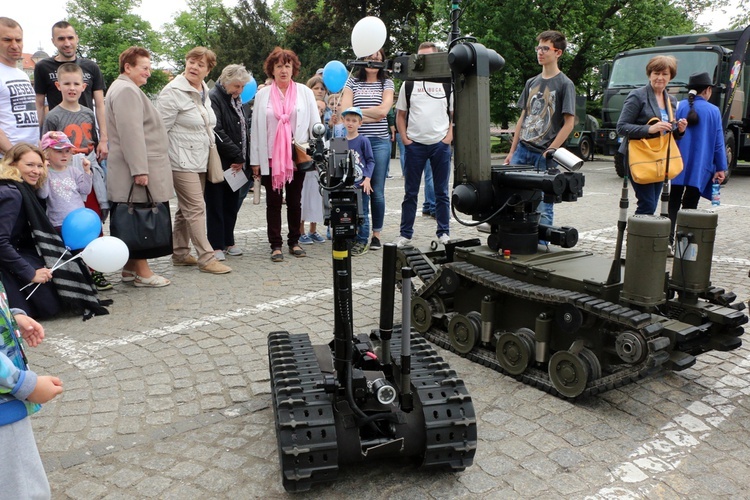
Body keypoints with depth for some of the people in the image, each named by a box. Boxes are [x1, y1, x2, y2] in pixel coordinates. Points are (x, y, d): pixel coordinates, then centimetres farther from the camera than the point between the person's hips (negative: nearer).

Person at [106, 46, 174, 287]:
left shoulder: (128, 89, 23)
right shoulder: (126, 90, -12)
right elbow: (131, 133, -21)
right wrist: (140, 170, -23)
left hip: (140, 168, 11)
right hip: (139, 170, -11)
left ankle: (130, 267, 20)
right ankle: (141, 271, 2)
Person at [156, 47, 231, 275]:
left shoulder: (204, 91, 11)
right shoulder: (173, 92, -12)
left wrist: (210, 151, 21)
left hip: (200, 160, 8)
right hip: (182, 160, -8)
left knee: (186, 209, 14)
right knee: (196, 208, -9)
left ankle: (180, 254, 24)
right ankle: (206, 258, -4)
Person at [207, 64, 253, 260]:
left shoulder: (236, 100, 15)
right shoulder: (213, 98, -11)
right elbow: (217, 131, -20)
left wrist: (241, 158, 3)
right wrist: (237, 155, -15)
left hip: (235, 163, 7)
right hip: (219, 162, -7)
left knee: (232, 204, 11)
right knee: (216, 205, 1)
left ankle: (228, 241, 21)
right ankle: (216, 245, 7)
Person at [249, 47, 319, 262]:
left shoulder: (304, 92, 5)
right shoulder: (262, 94, 6)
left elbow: (315, 123, 3)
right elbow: (256, 128, 4)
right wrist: (255, 160, 0)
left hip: (297, 156, 0)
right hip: (271, 157, 0)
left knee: (294, 201, 8)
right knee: (273, 201, 4)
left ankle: (294, 241, 20)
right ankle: (275, 245, 11)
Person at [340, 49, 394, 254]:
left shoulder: (387, 83, 11)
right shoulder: (352, 82, 11)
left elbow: (383, 110, -5)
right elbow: (345, 111, -2)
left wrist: (357, 111, -2)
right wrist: (372, 115, -6)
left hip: (380, 141, 0)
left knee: (377, 191, 3)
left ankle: (376, 235, 15)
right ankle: (362, 238, 0)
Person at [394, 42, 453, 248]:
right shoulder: (409, 84, 8)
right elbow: (400, 114, 10)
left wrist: (449, 136, -5)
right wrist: (404, 138, -2)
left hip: (440, 144, 0)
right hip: (415, 144, 0)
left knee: (442, 192, 6)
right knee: (410, 193, 5)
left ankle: (444, 233, 15)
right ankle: (405, 234, 12)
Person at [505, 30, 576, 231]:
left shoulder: (564, 84, -3)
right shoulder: (531, 82, 14)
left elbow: (569, 123, -8)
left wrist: (549, 152, -13)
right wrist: (512, 151, 12)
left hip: (544, 155, -5)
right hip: (522, 150, 5)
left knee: (543, 206, 0)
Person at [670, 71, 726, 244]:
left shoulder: (679, 106, -1)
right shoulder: (714, 111, -1)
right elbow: (718, 142, 0)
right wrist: (721, 168, 6)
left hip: (678, 164, 1)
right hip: (700, 167, -1)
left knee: (673, 203, 8)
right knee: (690, 206, 4)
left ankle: (668, 238, 0)